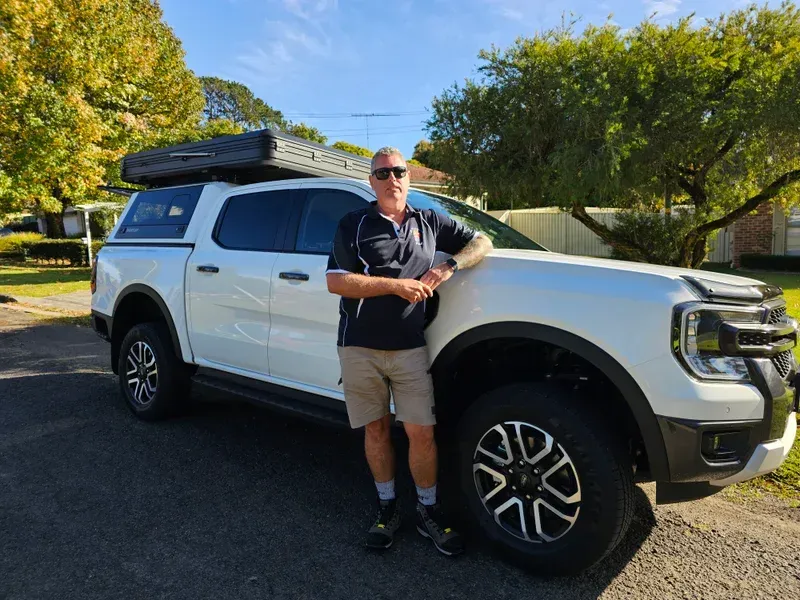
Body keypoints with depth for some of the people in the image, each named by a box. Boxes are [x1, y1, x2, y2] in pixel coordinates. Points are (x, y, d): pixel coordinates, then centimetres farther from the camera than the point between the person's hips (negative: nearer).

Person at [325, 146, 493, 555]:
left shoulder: (429, 222, 10)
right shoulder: (353, 225, 3)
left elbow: (481, 242, 14)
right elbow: (335, 281, -7)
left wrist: (449, 267, -6)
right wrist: (396, 284, -14)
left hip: (410, 347, 1)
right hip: (360, 348, 0)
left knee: (421, 431, 1)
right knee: (376, 428, 10)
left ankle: (428, 511, 22)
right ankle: (387, 507, 29)